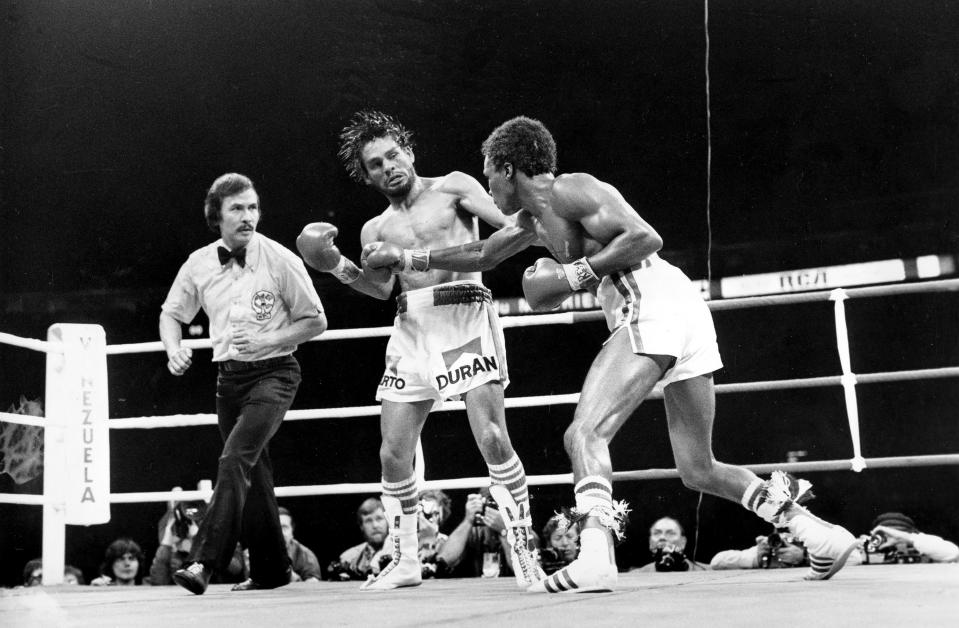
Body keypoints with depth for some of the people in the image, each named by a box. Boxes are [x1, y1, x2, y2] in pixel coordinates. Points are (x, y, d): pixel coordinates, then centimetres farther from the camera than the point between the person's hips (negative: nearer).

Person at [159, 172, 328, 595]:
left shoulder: (280, 260, -9)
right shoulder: (199, 264, 2)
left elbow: (316, 321, -3)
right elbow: (171, 314, 15)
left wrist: (265, 340, -16)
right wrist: (174, 348, -6)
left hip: (273, 372, -5)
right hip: (229, 375, 5)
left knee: (235, 458, -23)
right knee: (250, 473, 10)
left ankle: (204, 562, -26)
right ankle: (270, 568, 22)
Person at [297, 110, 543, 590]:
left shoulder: (452, 188, 8)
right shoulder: (376, 229, 18)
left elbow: (508, 224, -4)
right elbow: (380, 288, 3)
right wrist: (335, 265, -13)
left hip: (464, 316, -5)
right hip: (411, 329, 5)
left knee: (492, 438, -15)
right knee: (393, 453, 2)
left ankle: (524, 550, -3)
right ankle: (405, 560, 16)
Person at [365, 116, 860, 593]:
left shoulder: (568, 190, -4)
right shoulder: (535, 214, 24)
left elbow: (646, 237, -15)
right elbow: (484, 255, 38)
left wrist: (576, 273, -12)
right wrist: (409, 256, 38)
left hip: (653, 302, -10)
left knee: (584, 433, -19)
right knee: (699, 470, 12)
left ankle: (596, 555, -35)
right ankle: (817, 532, 10)